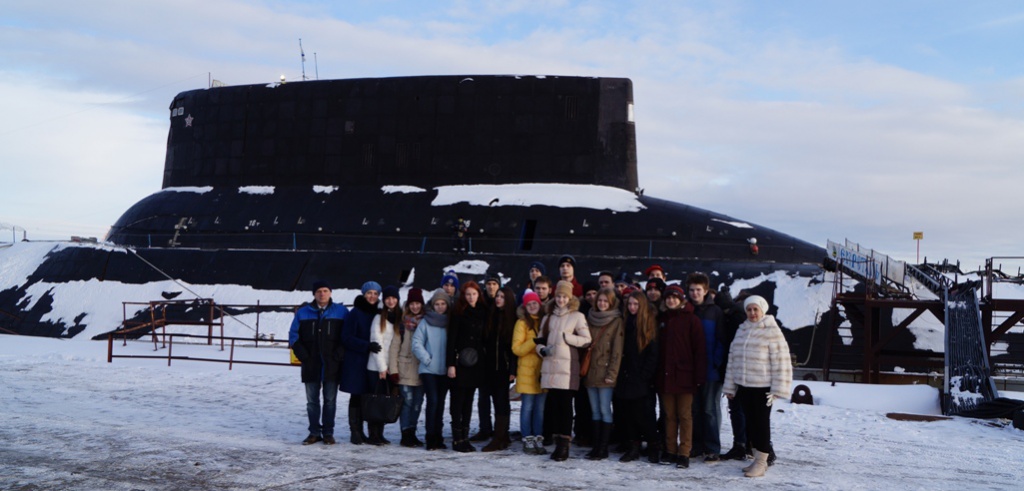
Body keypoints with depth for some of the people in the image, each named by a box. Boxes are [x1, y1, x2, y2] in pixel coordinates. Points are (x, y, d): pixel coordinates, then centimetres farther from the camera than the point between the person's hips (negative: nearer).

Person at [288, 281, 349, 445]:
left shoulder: (341, 311, 3)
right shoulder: (303, 312, 7)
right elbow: (293, 335, 8)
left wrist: (338, 355, -8)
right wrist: (304, 355, -3)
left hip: (332, 365, -1)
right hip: (310, 365, 2)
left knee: (330, 400, 3)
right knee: (312, 400, 6)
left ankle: (328, 432, 11)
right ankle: (314, 432, 15)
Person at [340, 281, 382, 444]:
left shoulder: (379, 314, 8)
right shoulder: (355, 313, -6)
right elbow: (346, 338, -11)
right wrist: (366, 346, -22)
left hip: (372, 363, 5)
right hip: (356, 363, -4)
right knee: (356, 396, 0)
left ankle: (360, 431, 18)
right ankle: (355, 432, 6)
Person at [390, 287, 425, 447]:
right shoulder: (402, 323, 1)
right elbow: (395, 346, -1)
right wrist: (393, 369, -6)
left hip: (421, 370, 3)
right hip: (405, 369, -3)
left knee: (417, 403, 7)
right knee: (407, 401, -7)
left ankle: (411, 433, 17)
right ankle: (406, 434, -1)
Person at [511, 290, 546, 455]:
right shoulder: (522, 323, -2)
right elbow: (516, 348, -8)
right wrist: (535, 342, -20)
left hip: (542, 370, 4)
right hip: (527, 371, -4)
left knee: (540, 408, 7)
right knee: (528, 407, -1)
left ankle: (538, 440, 13)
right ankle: (527, 441, 6)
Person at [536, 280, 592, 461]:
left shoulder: (577, 316, 4)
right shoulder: (548, 317, 19)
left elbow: (587, 340, -2)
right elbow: (540, 340, 19)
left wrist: (566, 337, -10)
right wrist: (542, 349, -1)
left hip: (567, 365, -4)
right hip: (550, 365, 4)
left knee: (565, 404, -6)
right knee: (554, 404, 4)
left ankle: (565, 444, -3)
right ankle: (558, 441, 10)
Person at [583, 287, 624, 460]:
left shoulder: (616, 321, -3)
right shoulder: (590, 318, 13)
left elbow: (617, 350, -8)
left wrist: (612, 373, -14)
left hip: (604, 372, -6)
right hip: (590, 371, 6)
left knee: (605, 410, -3)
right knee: (595, 411, 9)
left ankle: (603, 449, 2)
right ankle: (596, 446, 14)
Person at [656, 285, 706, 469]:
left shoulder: (691, 320, -2)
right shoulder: (663, 319, 13)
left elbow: (699, 349, -6)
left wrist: (699, 376, -11)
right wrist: (657, 374, 8)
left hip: (684, 375, -4)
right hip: (665, 375, 4)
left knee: (685, 415, 0)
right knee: (669, 415, 9)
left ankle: (684, 453, 3)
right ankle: (670, 451, 16)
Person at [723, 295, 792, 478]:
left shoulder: (772, 332, -8)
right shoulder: (742, 330, 11)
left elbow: (781, 362, -11)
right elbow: (733, 359, 14)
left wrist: (778, 389, -14)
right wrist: (730, 386, 12)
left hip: (762, 387, -6)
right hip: (744, 386, 6)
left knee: (761, 423, -1)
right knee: (750, 423, 12)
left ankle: (761, 463, 8)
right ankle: (758, 459, 22)